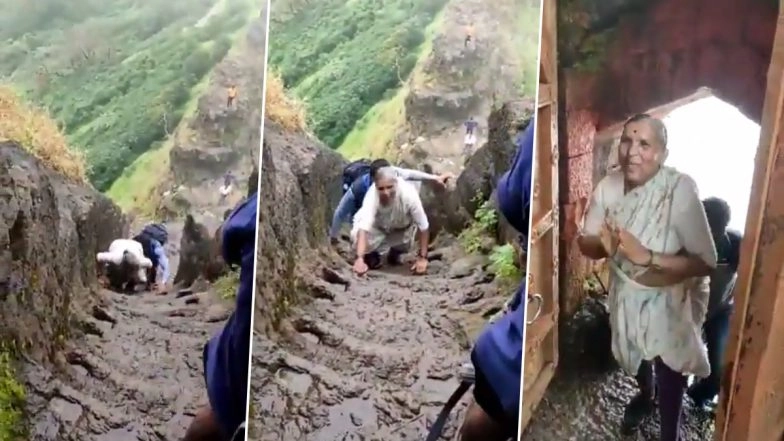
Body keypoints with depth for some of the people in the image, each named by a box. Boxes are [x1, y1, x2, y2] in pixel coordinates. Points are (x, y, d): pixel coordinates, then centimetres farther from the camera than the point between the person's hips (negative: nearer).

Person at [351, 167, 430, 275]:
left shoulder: (408, 194, -40)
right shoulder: (372, 195, -41)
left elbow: (423, 226, -29)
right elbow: (363, 228, -50)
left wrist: (422, 258, -27)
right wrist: (360, 259, -62)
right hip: (377, 226, -2)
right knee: (357, 235, -23)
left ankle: (395, 253, 26)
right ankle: (371, 254, 10)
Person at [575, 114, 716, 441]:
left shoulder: (680, 189, -30)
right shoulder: (609, 186, -15)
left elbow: (706, 262, -29)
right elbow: (584, 242, -6)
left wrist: (647, 257, -39)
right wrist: (604, 245, -29)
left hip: (671, 302, -5)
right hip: (627, 296, 5)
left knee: (668, 374, 10)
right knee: (635, 357, 30)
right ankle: (645, 394, 63)